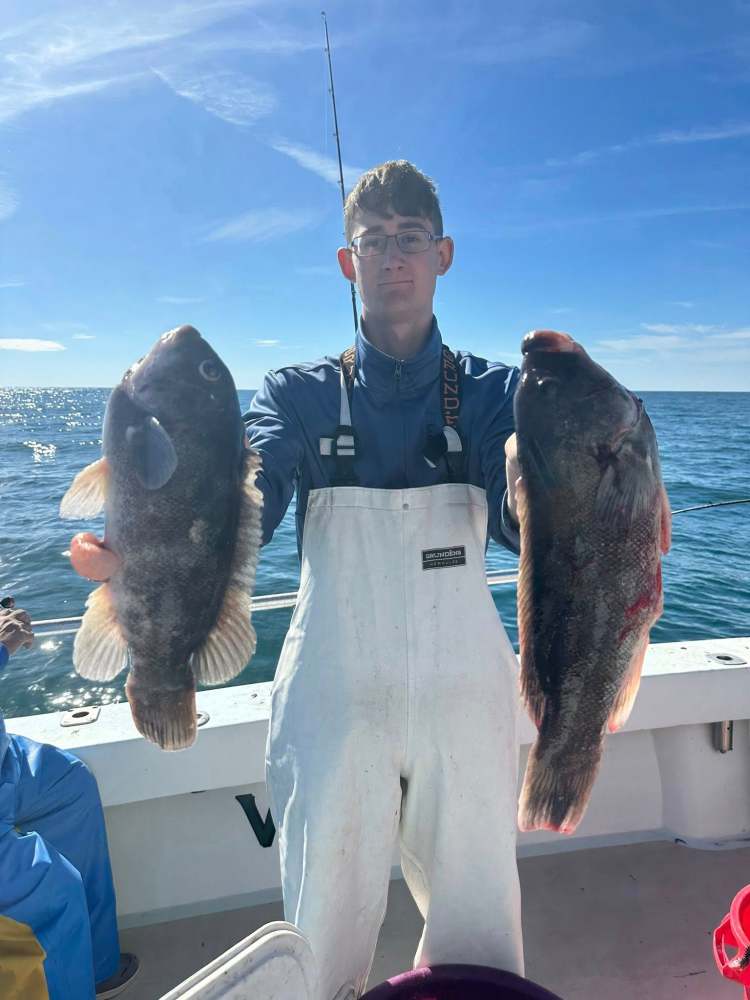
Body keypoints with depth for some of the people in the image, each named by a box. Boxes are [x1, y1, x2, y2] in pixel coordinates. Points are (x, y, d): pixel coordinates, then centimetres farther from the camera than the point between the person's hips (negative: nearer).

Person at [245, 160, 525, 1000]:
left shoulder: (490, 390, 3)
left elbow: (522, 521, -14)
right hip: (333, 701, 0)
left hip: (464, 695, 1)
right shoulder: (301, 393, 2)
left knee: (481, 931, 16)